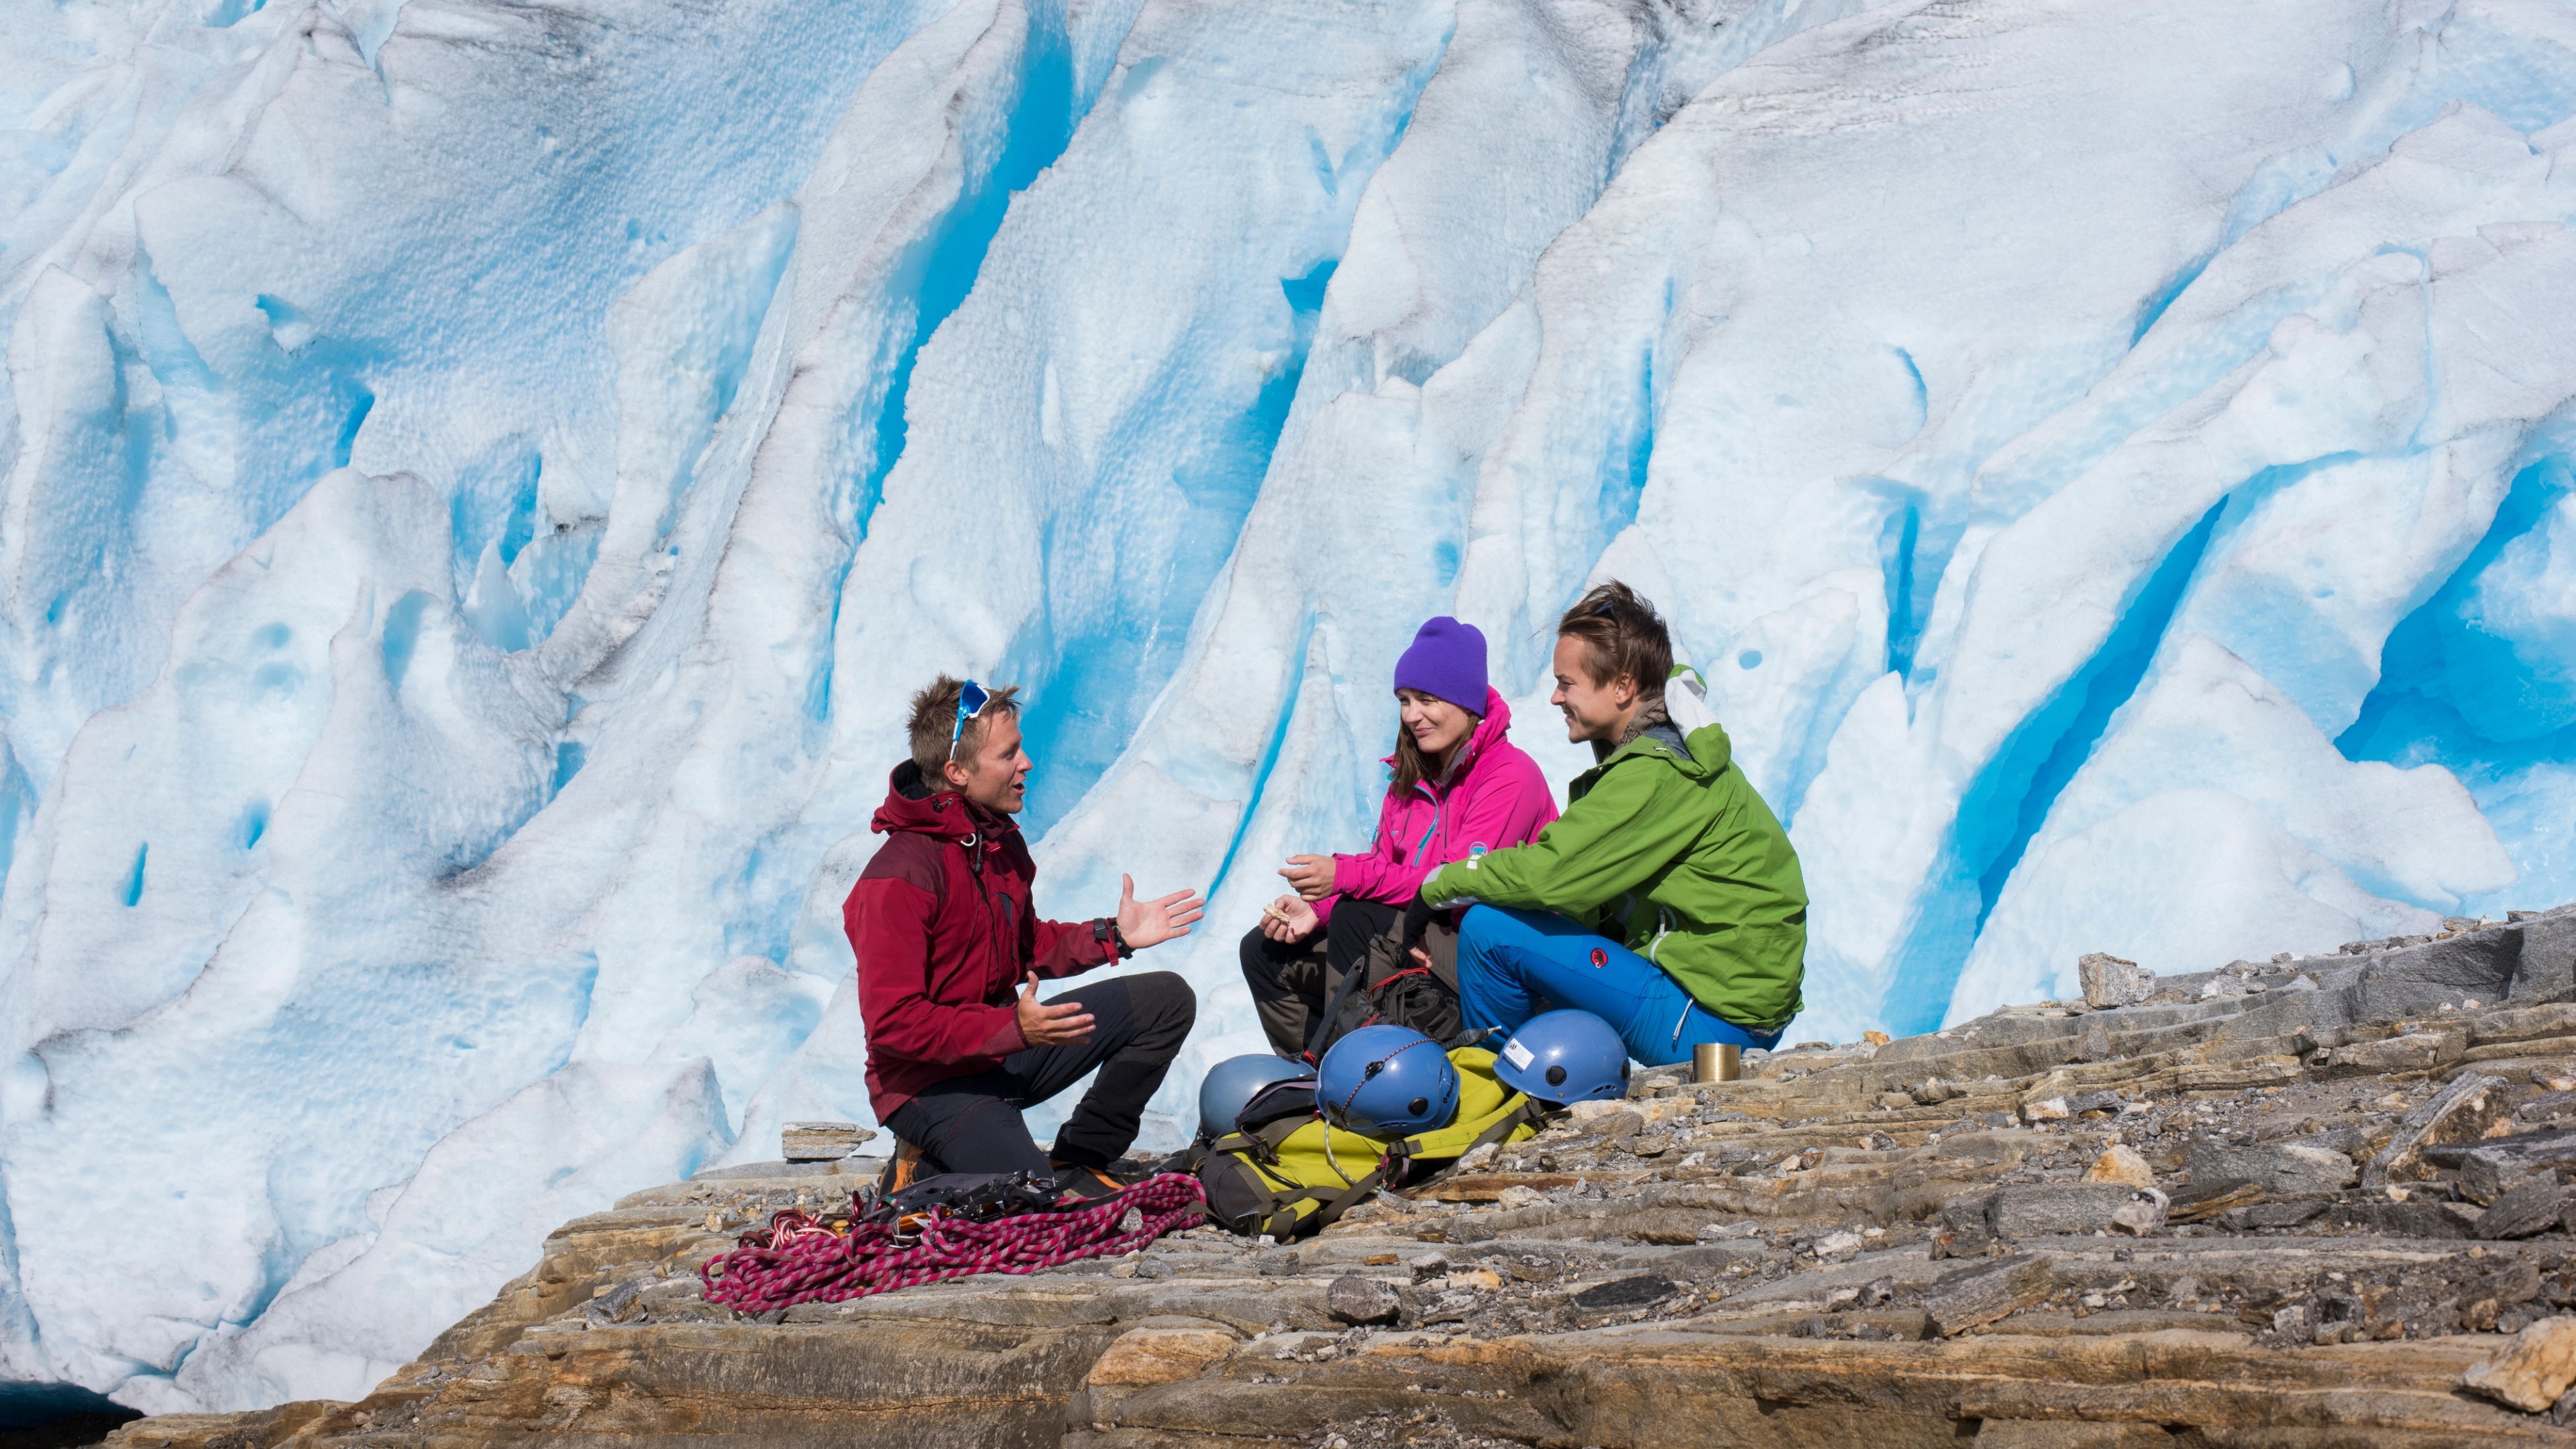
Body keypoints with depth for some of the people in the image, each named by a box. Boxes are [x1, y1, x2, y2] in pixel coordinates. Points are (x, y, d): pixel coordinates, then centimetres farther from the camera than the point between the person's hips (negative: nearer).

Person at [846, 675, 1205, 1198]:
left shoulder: (1002, 841, 6)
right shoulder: (898, 880, -23)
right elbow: (891, 1023, -26)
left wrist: (1114, 937, 6)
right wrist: (1014, 1029, -33)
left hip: (1005, 1050, 9)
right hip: (933, 1081, -9)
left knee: (1166, 999, 6)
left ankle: (1080, 1162, 11)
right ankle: (933, 1169, 3)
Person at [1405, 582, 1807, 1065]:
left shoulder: (1658, 774, -19)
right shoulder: (1677, 749, 13)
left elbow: (1547, 873, -22)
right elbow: (1576, 873, 12)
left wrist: (1436, 888, -6)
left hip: (1712, 1021, -10)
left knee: (1488, 930, -12)